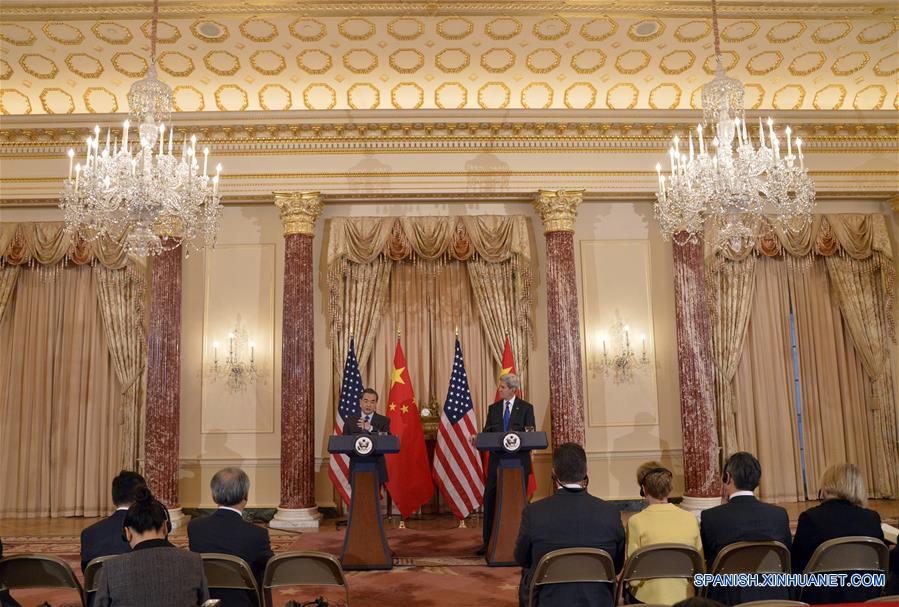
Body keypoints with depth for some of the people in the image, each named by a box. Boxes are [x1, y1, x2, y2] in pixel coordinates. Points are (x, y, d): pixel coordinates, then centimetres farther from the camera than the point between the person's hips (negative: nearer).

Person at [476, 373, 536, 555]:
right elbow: (487, 432, 6)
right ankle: (488, 542, 5)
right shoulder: (493, 408, 11)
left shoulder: (526, 408, 2)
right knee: (490, 499, -2)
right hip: (497, 460, 3)